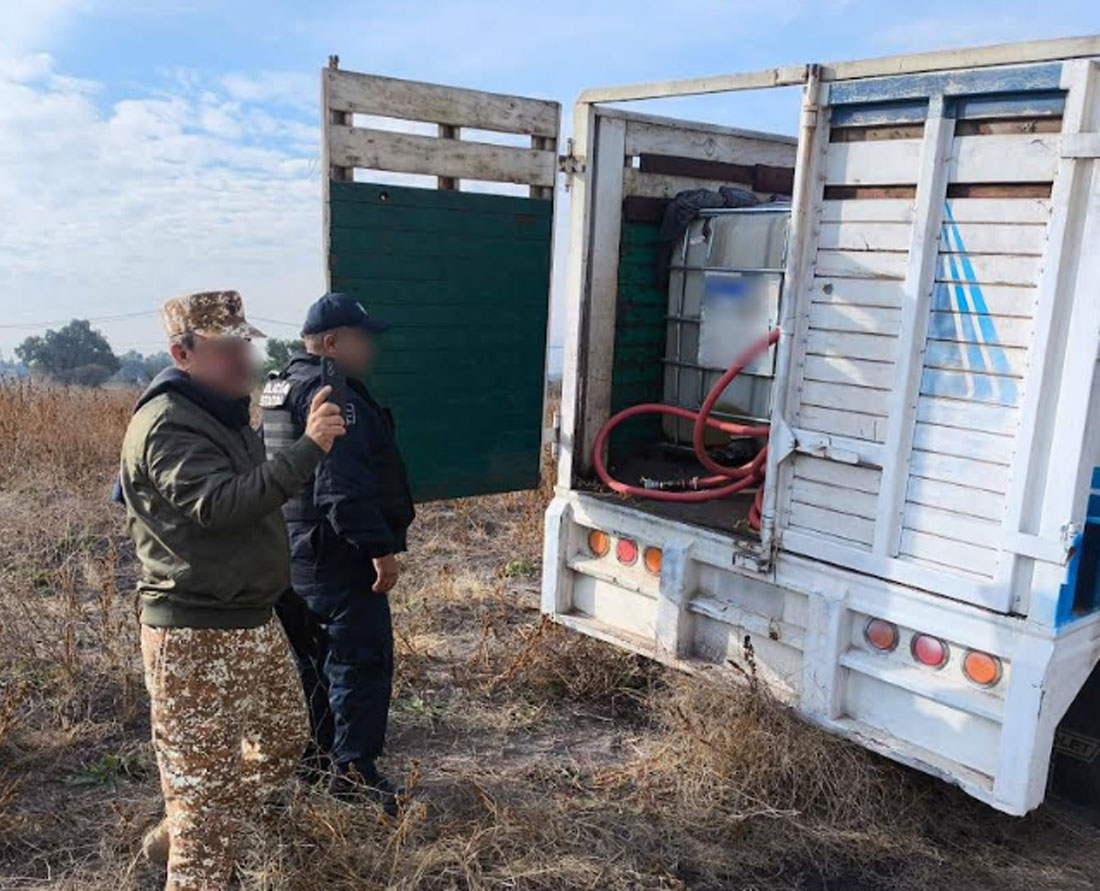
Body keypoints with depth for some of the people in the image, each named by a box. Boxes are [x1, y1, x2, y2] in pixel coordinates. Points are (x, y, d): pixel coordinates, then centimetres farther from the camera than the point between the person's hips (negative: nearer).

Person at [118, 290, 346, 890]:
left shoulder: (223, 413, 14)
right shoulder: (167, 424, -17)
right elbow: (217, 504, -33)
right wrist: (307, 448, -37)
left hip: (253, 621, 10)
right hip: (196, 636, -10)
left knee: (283, 739, 22)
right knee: (202, 774, 1)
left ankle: (176, 837, 38)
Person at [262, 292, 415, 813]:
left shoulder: (279, 389, 16)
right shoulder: (330, 393, -18)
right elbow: (342, 484, -27)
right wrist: (380, 547, -25)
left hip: (290, 555, 11)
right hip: (336, 556, -11)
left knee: (317, 661, 19)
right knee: (361, 660, -4)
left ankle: (319, 756, 30)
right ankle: (353, 768, 1)